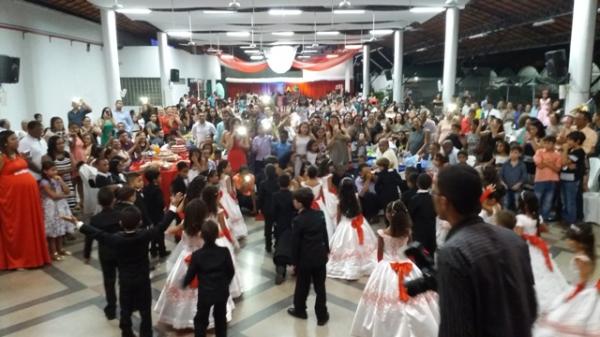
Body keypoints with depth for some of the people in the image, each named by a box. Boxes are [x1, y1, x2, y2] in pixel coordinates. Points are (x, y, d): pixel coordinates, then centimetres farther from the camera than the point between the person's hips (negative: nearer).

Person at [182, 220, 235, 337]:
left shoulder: (196, 255, -17)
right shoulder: (224, 251, -14)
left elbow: (190, 275, -8)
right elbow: (231, 272, -3)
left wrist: (183, 284, 15)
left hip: (205, 294, -2)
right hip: (222, 292, 2)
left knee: (201, 320, 15)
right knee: (221, 318, 23)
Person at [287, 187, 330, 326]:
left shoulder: (298, 220, -19)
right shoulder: (320, 214, -3)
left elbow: (295, 243, -14)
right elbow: (325, 235, 6)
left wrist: (294, 260, -3)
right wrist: (326, 250, 18)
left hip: (304, 259, -4)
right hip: (320, 257, 4)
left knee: (302, 286, 16)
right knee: (320, 287, 12)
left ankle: (300, 310, 34)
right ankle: (322, 315, 20)